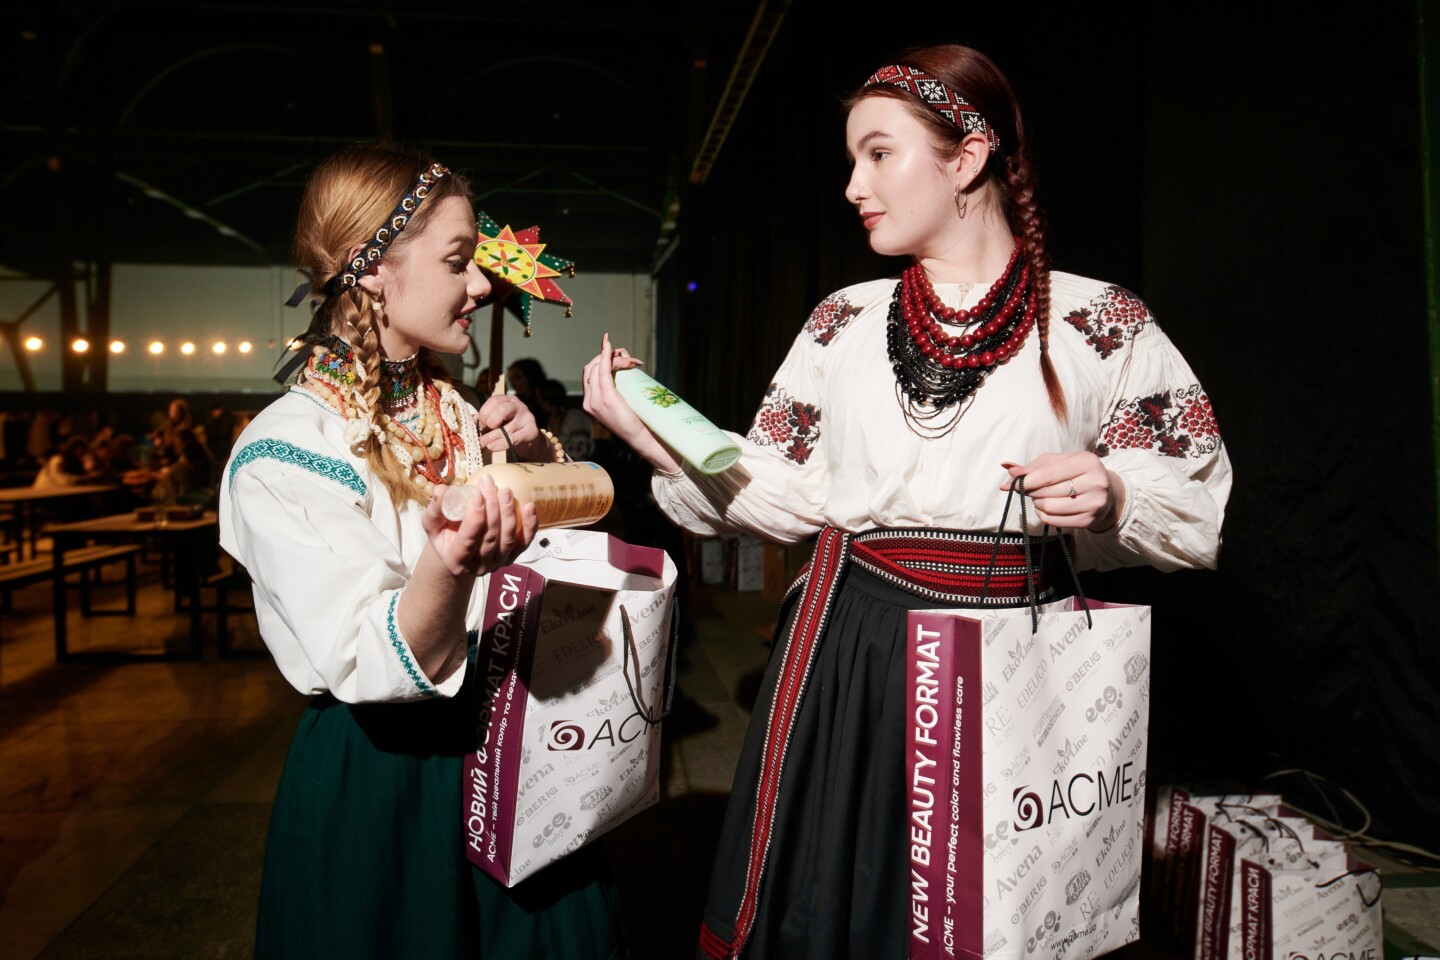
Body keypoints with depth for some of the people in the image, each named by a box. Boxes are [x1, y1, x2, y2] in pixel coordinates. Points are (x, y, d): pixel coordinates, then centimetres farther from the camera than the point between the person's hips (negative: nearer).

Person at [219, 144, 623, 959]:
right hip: (377, 777, -6)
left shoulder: (453, 412, 3)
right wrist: (446, 571, -44)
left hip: (498, 744, 6)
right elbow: (371, 668, -25)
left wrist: (537, 452, -8)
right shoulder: (283, 452, -18)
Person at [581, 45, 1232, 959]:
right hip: (846, 653, 3)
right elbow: (789, 491, 6)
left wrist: (1110, 499, -19)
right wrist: (655, 432, -4)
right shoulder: (846, 319, 8)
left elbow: (1200, 507, 1)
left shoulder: (1098, 321, -1)